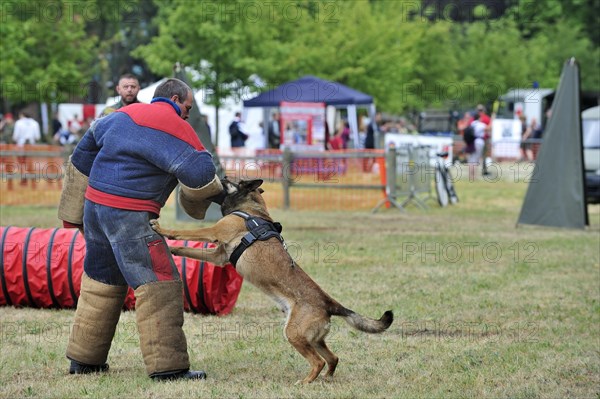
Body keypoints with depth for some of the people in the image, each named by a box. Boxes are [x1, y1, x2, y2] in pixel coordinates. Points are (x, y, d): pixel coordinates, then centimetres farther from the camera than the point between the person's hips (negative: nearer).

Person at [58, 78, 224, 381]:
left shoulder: (123, 115, 17)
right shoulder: (173, 127, -8)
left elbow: (83, 156, 21)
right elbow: (199, 172, -17)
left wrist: (73, 213, 24)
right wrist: (207, 195, 7)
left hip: (95, 206, 9)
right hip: (129, 217, -9)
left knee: (101, 281, 20)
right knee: (159, 284, -6)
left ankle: (83, 359, 26)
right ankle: (167, 366, -11)